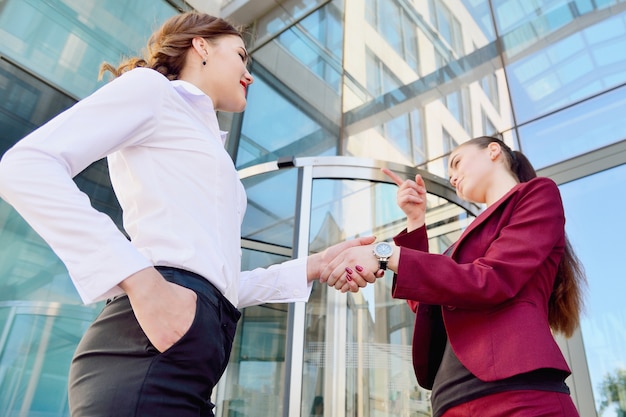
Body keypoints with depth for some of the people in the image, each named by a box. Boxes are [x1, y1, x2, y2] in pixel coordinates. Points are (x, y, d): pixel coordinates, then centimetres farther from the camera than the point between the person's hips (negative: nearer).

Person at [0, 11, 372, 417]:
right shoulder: (152, 88, 6)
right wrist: (140, 280, -19)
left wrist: (315, 266, 16)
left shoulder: (205, 144, 29)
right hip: (150, 352, -9)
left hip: (188, 361, 9)